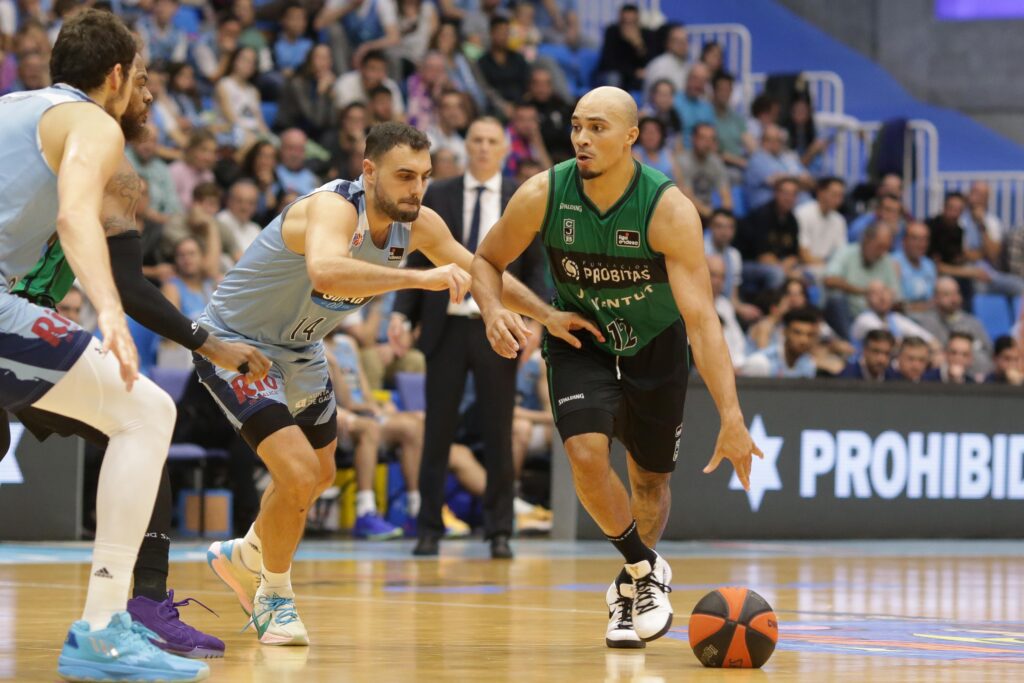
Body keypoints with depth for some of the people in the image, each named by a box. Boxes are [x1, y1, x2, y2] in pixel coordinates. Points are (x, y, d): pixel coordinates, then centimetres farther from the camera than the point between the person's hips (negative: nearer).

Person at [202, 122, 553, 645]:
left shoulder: (418, 225, -11)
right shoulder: (334, 209, -35)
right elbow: (325, 272, -58)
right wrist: (419, 278, -60)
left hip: (298, 350, 9)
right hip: (236, 342, -9)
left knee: (318, 474, 23)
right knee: (298, 474, -20)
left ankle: (244, 558, 50)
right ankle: (275, 600, 5)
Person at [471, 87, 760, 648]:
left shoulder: (668, 209, -29)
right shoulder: (542, 195, -22)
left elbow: (701, 318, -33)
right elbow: (487, 260, -3)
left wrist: (731, 418, -41)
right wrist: (494, 311, -27)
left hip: (655, 345, 0)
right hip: (579, 339, 1)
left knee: (650, 480, 12)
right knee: (586, 455, -23)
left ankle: (631, 587, 40)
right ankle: (646, 569, 1)